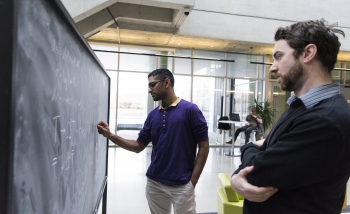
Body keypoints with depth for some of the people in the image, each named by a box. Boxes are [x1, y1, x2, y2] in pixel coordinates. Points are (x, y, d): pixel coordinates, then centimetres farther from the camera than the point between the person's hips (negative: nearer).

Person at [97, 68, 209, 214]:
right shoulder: (153, 115, 6)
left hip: (181, 184, -5)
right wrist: (110, 135, -2)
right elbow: (138, 146, 8)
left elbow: (204, 147, -9)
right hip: (154, 183, 5)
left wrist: (193, 180, -12)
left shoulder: (190, 110, -10)